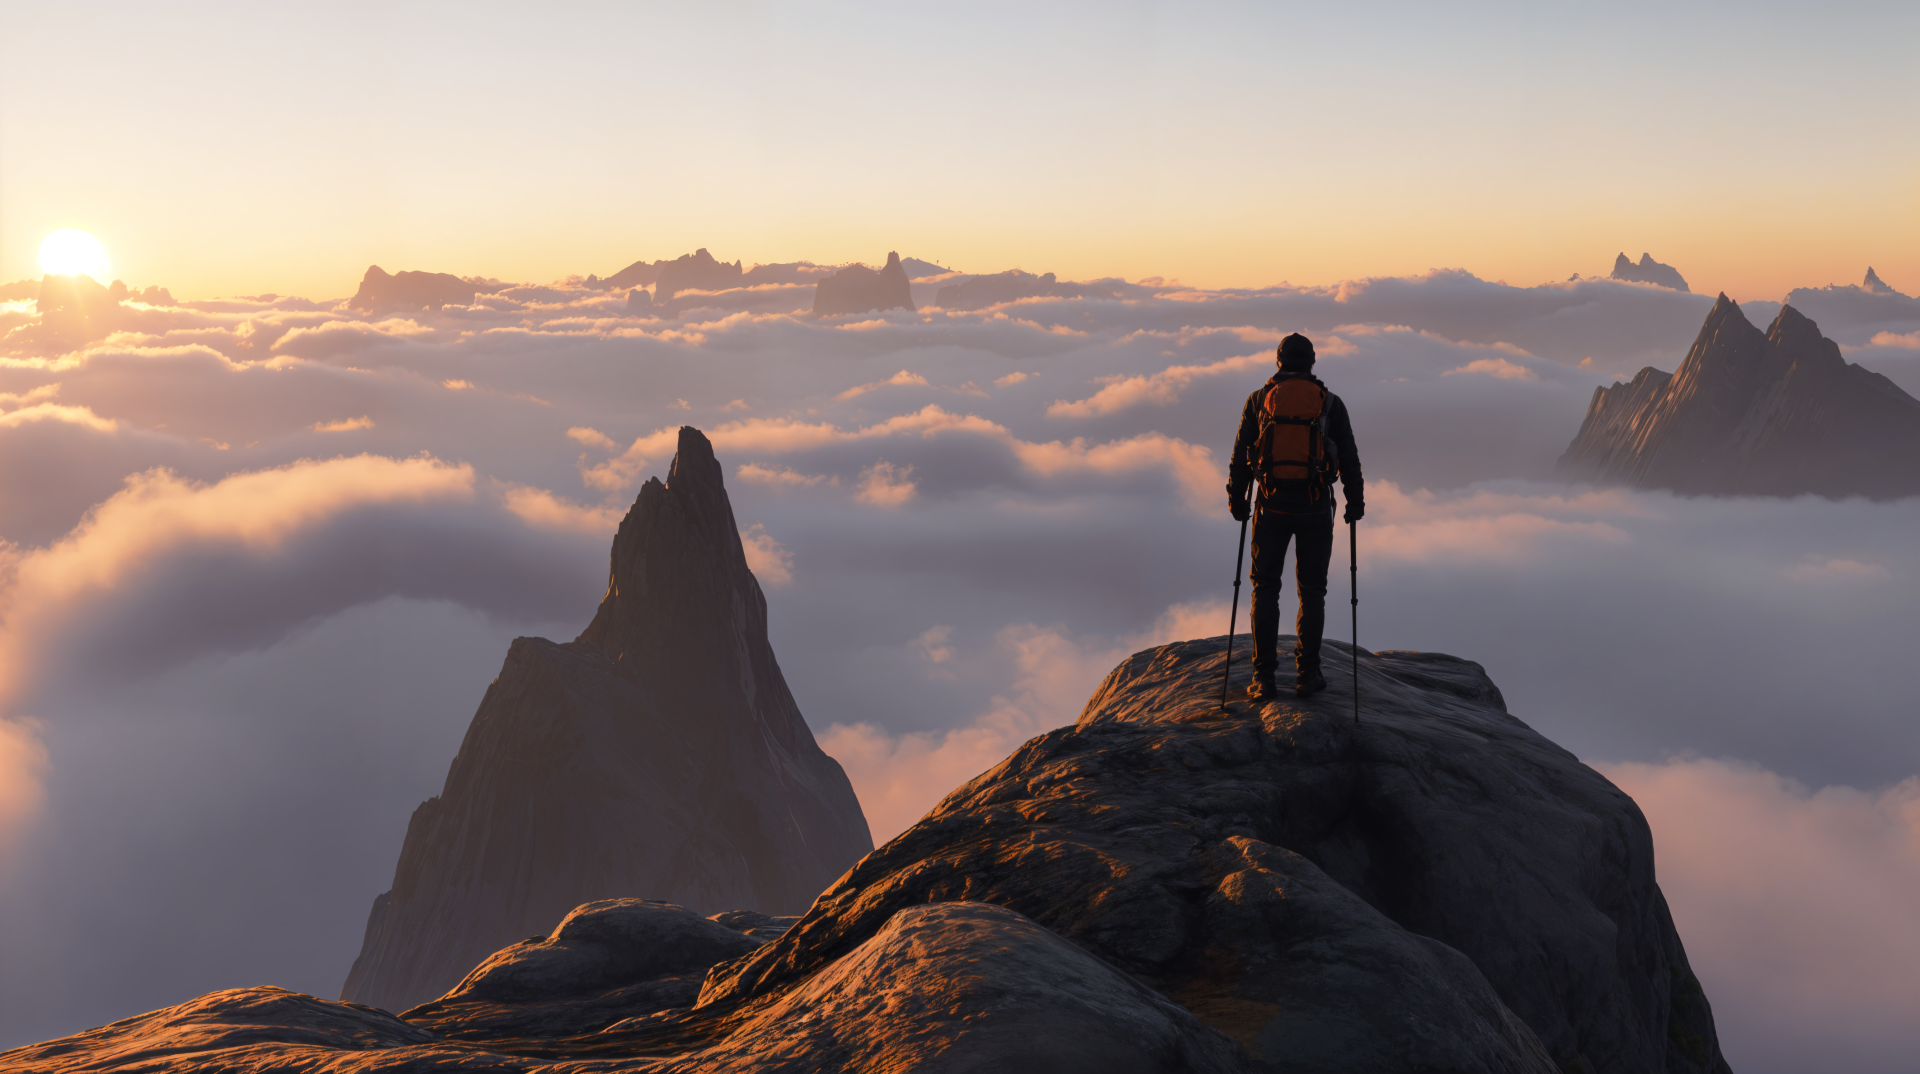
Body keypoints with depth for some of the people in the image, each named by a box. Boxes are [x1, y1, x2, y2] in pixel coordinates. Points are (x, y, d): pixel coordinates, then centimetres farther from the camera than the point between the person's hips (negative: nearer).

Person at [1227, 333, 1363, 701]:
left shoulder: (1258, 400, 6)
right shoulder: (1330, 403, 5)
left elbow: (1241, 455, 6)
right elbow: (1349, 458, 7)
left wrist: (1237, 499, 16)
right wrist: (1355, 501, 18)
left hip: (1272, 505, 0)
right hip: (1315, 506, 0)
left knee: (1266, 589, 6)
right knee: (1312, 590, 9)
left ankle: (1264, 677, 1)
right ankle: (1307, 673, 5)